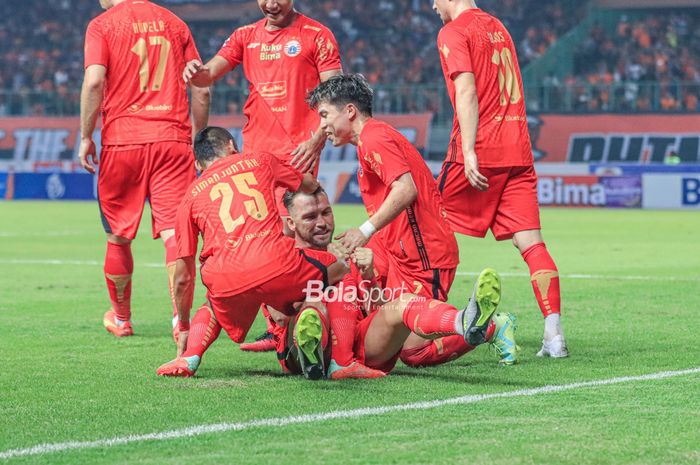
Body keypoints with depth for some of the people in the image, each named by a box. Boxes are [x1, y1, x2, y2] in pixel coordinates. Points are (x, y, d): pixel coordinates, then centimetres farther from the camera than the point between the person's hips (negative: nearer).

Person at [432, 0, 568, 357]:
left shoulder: (453, 32, -3)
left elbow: (466, 92, -14)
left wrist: (469, 152, -19)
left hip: (479, 153, -6)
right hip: (518, 151, 6)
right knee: (531, 242, -1)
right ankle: (554, 335, -11)